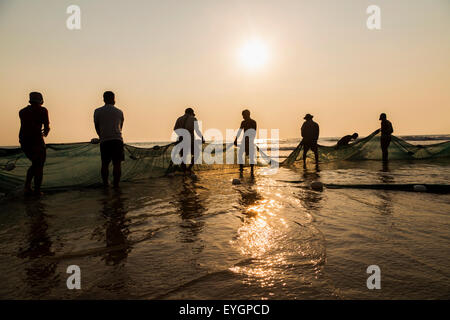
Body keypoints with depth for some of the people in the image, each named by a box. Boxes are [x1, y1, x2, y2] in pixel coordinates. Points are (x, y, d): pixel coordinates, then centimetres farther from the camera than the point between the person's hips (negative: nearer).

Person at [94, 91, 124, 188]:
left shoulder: (98, 111, 8)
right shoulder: (119, 112, 11)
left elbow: (97, 127, 15)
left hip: (104, 141, 0)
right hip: (117, 140, 0)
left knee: (105, 163, 10)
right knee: (117, 163, 0)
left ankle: (105, 183, 12)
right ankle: (116, 184, 0)